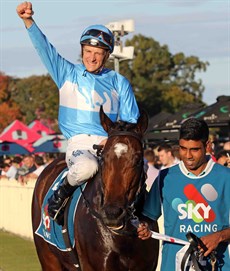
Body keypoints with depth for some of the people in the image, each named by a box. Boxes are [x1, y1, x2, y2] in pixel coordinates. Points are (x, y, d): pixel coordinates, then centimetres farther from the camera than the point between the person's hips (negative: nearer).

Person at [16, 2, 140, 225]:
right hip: (79, 144, -2)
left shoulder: (119, 83, 15)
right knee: (87, 166, -38)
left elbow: (132, 122, 11)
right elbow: (43, 47, 0)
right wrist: (28, 20, -15)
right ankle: (61, 194, -7)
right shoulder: (68, 74, 12)